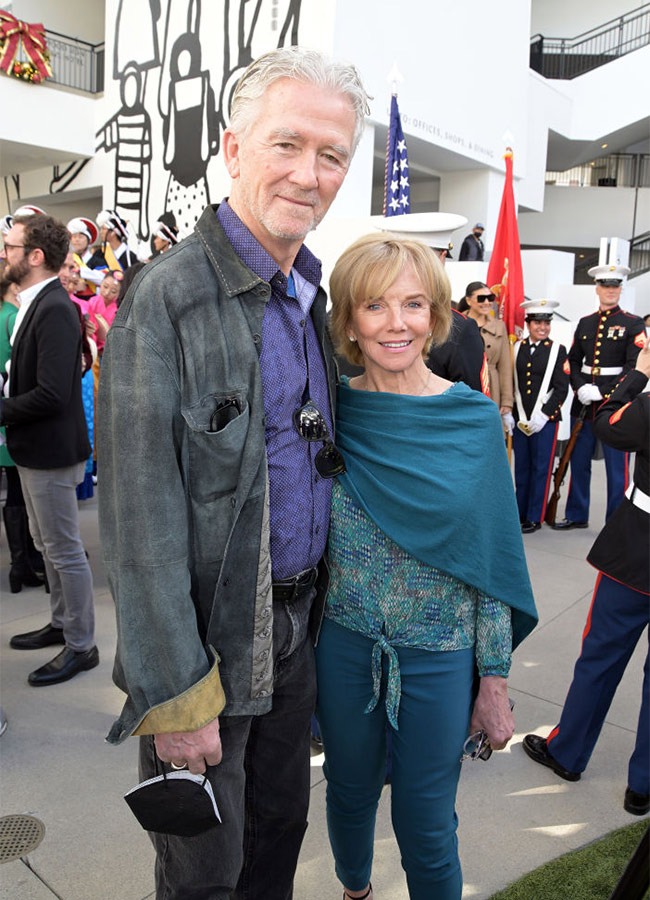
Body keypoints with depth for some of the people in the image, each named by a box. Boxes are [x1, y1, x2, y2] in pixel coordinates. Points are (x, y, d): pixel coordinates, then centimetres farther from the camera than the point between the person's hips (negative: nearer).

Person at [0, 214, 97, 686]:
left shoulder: (54, 309, -21)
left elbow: (51, 393, -27)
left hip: (51, 451, -10)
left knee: (65, 551, 3)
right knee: (47, 545, 21)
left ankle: (81, 646, 18)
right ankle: (61, 624, 38)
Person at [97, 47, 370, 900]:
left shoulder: (313, 294, 6)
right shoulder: (165, 297, -18)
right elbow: (142, 519, -20)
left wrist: (316, 605, 11)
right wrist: (174, 694, -18)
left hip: (297, 623, 7)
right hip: (207, 636, -6)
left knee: (280, 829, 25)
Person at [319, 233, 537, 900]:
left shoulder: (475, 418, -10)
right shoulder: (330, 410, -8)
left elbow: (492, 555, -4)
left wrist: (495, 679, -2)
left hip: (439, 653, -1)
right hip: (343, 643, 2)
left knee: (426, 825, 13)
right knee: (349, 794, 23)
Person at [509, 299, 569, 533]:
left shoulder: (558, 350, 0)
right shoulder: (516, 348, 8)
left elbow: (562, 388, -5)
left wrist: (543, 416, -13)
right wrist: (506, 414, 1)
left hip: (546, 420, -3)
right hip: (520, 419, 3)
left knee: (540, 469, 3)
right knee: (521, 467, 10)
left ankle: (535, 518, 12)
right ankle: (520, 513, 22)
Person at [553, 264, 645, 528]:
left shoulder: (633, 324, -2)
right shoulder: (585, 323, 12)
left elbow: (634, 367, -10)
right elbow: (573, 360, 11)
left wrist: (603, 393, -17)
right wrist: (581, 388, -7)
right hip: (583, 405, 4)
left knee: (617, 467, 2)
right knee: (579, 463, 11)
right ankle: (577, 515, 25)